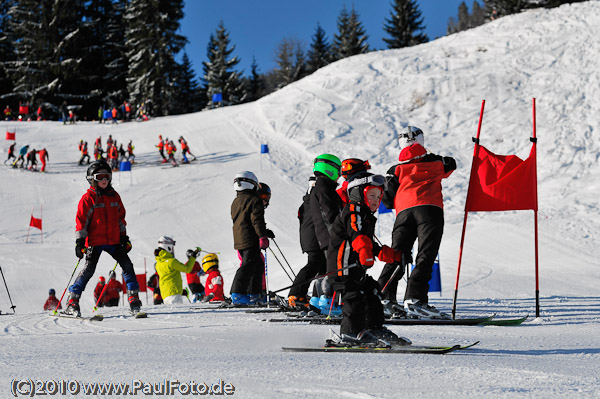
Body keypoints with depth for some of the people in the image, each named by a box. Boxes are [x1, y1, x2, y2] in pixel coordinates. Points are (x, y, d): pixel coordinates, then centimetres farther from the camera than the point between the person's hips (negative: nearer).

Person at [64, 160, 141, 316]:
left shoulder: (114, 196, 12)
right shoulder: (88, 198, -4)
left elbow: (120, 217, 20)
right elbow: (81, 220, -5)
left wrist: (124, 237, 16)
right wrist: (80, 241, -10)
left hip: (113, 241, 5)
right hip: (94, 242, -5)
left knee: (127, 265, -3)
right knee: (89, 269, -12)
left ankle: (133, 298, 3)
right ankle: (72, 301, -5)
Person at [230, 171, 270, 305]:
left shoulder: (235, 202, 18)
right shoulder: (254, 200, -8)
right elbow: (257, 220, -15)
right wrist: (263, 236, -15)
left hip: (239, 241, 9)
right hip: (250, 239, -9)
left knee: (257, 265, 16)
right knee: (248, 265, -11)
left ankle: (254, 294, 16)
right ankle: (237, 294, -19)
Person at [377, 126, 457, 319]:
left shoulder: (396, 169, 19)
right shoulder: (435, 162, 20)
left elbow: (388, 200, 11)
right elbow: (451, 165, 43)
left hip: (404, 211, 2)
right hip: (430, 207, -2)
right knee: (426, 256, -10)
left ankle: (383, 296, -2)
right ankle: (414, 299, -25)